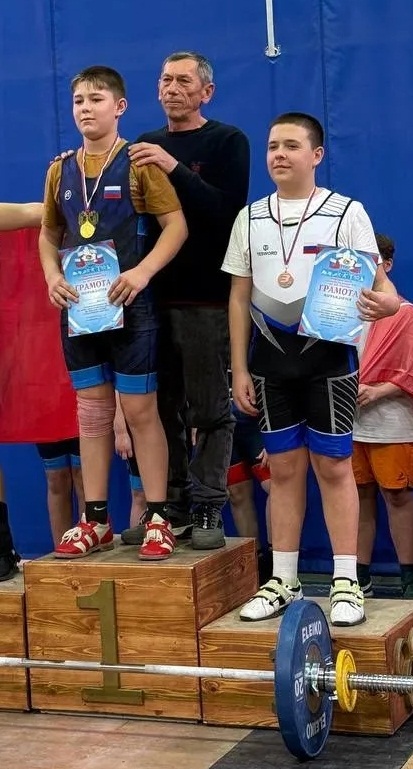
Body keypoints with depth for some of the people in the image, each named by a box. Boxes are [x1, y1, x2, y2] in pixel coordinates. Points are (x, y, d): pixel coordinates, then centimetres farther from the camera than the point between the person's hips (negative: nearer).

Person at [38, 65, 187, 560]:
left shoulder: (138, 163, -4)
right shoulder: (61, 170, 10)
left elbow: (177, 224, -8)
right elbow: (49, 233, 17)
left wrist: (142, 272, -21)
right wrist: (52, 277, -2)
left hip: (128, 303, -5)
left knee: (140, 409, -1)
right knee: (92, 411, 9)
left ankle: (158, 519, 7)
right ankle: (96, 521, 16)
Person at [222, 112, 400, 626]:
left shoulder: (347, 212, -1)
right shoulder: (250, 218, 9)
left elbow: (377, 281, -4)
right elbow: (239, 298, 10)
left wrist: (386, 302, -29)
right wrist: (239, 369, 5)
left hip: (328, 355, -3)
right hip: (271, 357, 3)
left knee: (333, 466, -1)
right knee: (284, 469, 7)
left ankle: (346, 582, 5)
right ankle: (283, 581, 14)